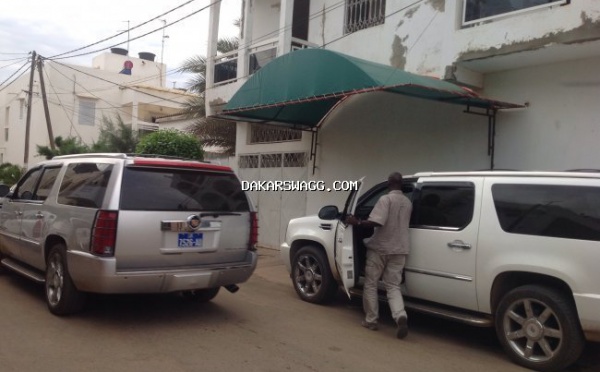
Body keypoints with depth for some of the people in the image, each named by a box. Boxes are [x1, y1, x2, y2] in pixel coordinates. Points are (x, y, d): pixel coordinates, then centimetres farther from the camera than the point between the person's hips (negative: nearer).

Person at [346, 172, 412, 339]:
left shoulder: (386, 199, -12)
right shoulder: (408, 203, 10)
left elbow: (376, 222, -23)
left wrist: (357, 222, -12)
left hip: (380, 248, -5)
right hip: (399, 250, 5)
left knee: (370, 284, 9)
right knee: (393, 286, 7)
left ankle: (371, 320, 12)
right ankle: (401, 317, -17)